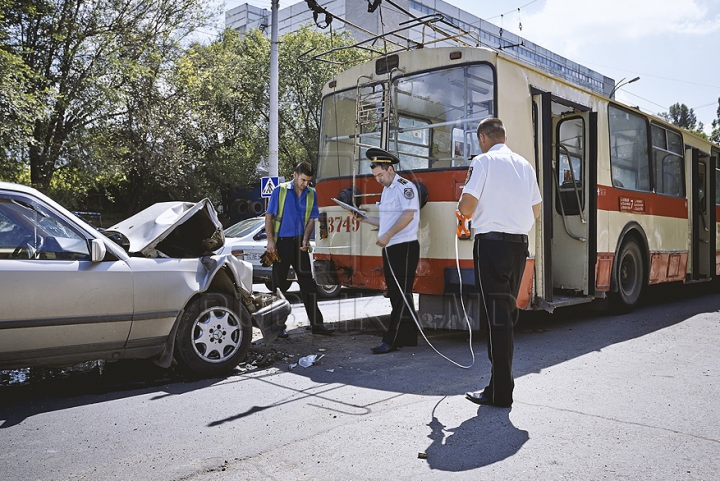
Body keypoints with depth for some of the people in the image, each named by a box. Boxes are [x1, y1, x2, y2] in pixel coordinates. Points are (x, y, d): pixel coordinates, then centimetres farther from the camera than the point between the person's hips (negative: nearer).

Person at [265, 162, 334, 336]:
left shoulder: (311, 194, 6)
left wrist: (305, 239, -10)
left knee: (308, 283, 5)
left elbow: (311, 219, 6)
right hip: (282, 242, -4)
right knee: (279, 284, 3)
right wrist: (270, 240, -12)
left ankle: (316, 323, 10)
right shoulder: (280, 191, -4)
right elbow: (269, 217, -4)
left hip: (299, 244, 4)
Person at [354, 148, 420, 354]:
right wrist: (365, 219, 17)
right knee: (396, 295, 11)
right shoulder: (386, 190, 20)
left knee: (401, 295, -6)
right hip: (390, 249, 10)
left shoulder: (404, 186, -8)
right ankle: (408, 337, 18)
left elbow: (408, 215, -21)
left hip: (404, 247, -10)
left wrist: (387, 235, -23)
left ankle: (392, 340, -6)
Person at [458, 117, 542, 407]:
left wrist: (462, 210, 10)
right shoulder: (525, 165, 15)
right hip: (519, 245, 7)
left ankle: (500, 392, -2)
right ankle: (501, 381, 21)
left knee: (495, 315, -5)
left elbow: (467, 205, -12)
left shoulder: (484, 161, -4)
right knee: (507, 312, 13)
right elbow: (536, 211, 18)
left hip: (491, 243, -7)